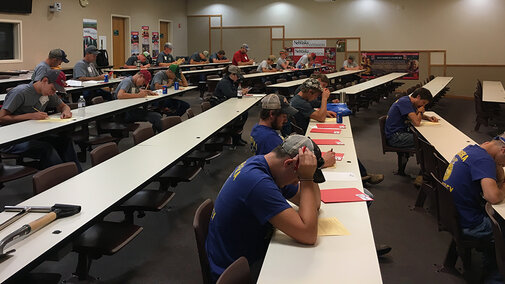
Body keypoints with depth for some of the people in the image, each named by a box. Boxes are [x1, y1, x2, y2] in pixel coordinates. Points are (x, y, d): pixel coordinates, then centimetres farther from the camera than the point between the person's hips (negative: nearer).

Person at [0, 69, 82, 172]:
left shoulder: (48, 93, 7)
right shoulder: (20, 93, -16)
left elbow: (63, 106, 24)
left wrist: (66, 111, -3)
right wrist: (30, 116, -26)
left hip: (33, 135, 7)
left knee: (65, 140, -14)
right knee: (46, 148, -32)